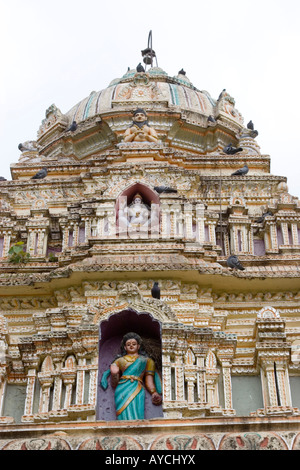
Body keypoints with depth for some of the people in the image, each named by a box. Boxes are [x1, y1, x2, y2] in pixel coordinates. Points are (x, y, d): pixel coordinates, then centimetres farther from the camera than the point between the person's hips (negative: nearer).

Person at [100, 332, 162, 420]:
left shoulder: (146, 360, 30)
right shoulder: (119, 361, 31)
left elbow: (149, 381, 17)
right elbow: (114, 384, 23)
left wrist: (154, 393, -4)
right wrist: (114, 374, 1)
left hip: (137, 390, -1)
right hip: (122, 390, 1)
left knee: (136, 417, -27)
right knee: (125, 416, -27)